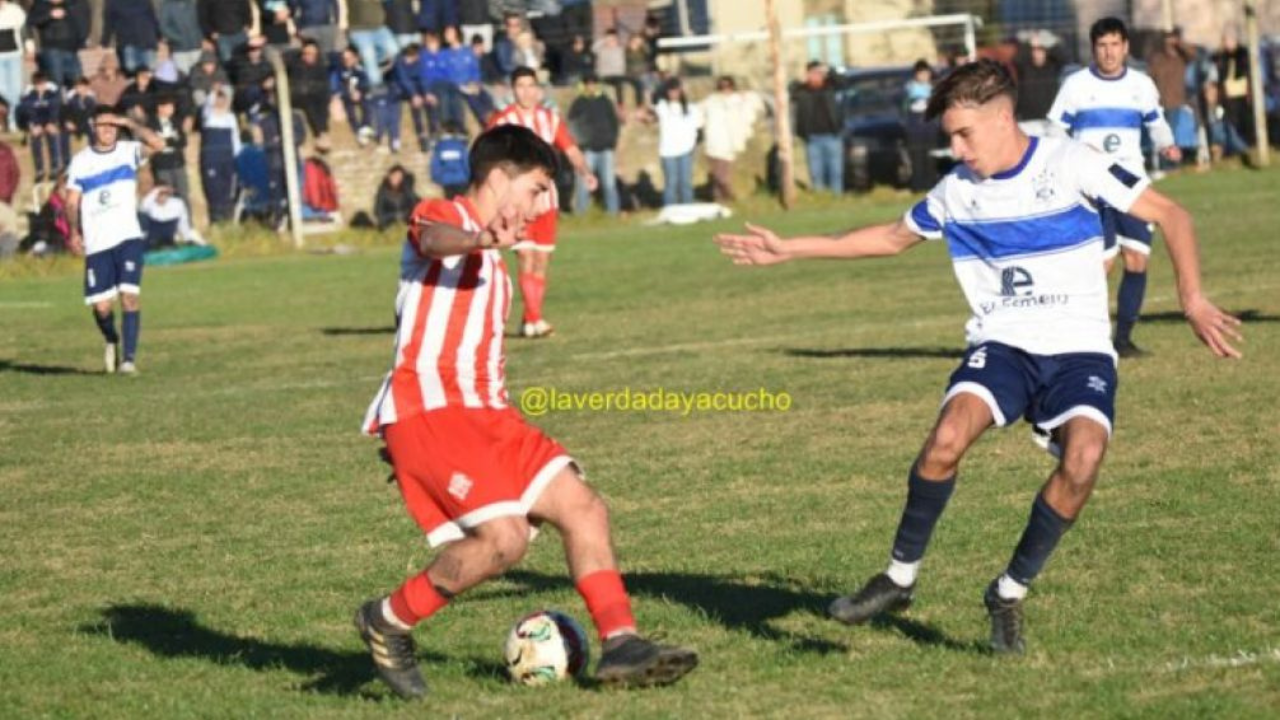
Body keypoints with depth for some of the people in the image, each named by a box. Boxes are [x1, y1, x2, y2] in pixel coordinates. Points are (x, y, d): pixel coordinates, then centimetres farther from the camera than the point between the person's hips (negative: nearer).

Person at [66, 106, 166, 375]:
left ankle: (129, 357, -12)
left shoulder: (128, 151, 3)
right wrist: (74, 232, -6)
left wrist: (130, 124, -13)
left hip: (128, 237, -1)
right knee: (101, 305, 0)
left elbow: (158, 144, -16)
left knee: (129, 295, -15)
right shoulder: (80, 161, 6)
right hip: (96, 242, 1)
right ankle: (112, 342, 30)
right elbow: (72, 201, 7)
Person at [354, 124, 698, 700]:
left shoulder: (490, 262, 26)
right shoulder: (442, 216, -3)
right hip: (428, 409, -10)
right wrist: (482, 239, -53)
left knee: (582, 508, 1)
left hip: (484, 412, 10)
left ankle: (619, 645, 2)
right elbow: (433, 239, -30)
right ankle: (388, 621, -5)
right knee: (504, 535, -23)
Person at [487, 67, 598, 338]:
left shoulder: (551, 119, 7)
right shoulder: (501, 121, -6)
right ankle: (534, 319, -19)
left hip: (546, 199, 5)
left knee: (542, 261, 7)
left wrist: (585, 172, -17)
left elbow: (571, 150, 1)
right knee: (526, 258, -15)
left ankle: (530, 321, 17)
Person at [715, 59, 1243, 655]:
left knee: (1083, 457, -30)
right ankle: (900, 577, -9)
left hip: (1078, 350, -3)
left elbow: (1170, 215, -4)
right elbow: (892, 237, 25)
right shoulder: (957, 191, 8)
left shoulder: (1070, 164, -6)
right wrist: (787, 250, 23)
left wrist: (1192, 299, -17)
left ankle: (1010, 593, -9)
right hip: (1002, 345, 3)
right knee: (949, 434, -28)